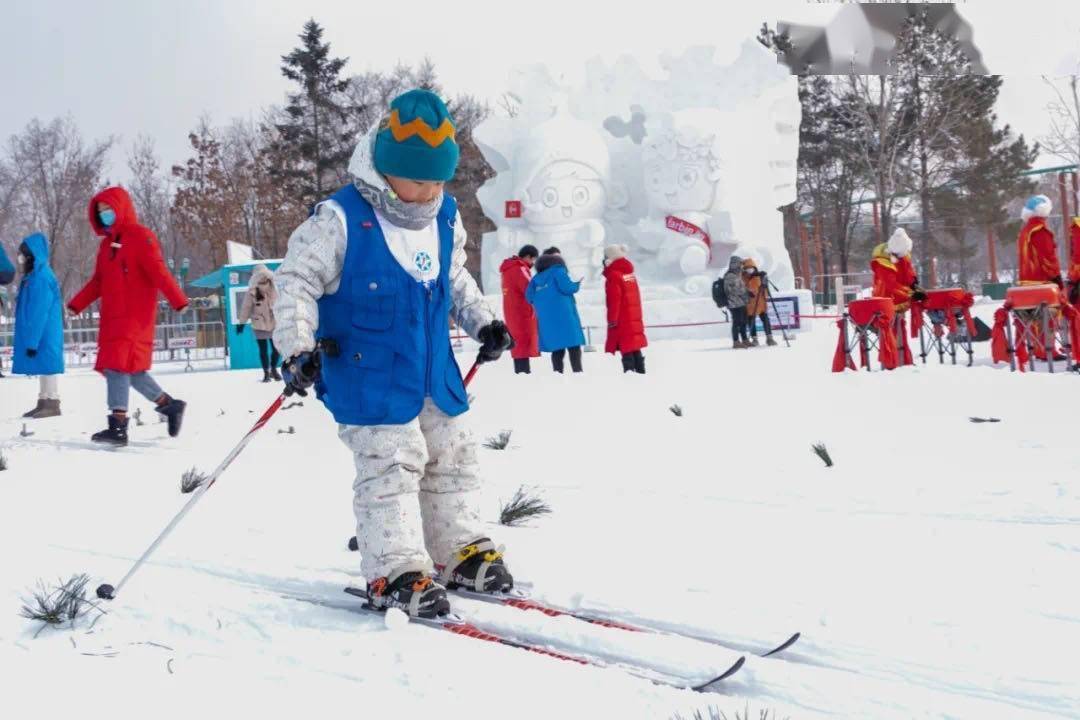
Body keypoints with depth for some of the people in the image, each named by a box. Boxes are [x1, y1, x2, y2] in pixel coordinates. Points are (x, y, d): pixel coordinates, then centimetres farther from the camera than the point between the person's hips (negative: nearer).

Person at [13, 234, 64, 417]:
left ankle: (53, 403, -2)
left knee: (46, 365, -6)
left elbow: (39, 313, -20)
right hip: (40, 333, 10)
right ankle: (43, 402, 19)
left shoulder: (41, 278, -18)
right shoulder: (33, 276, 12)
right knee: (43, 366, 13)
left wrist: (32, 340, -19)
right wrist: (30, 338, 19)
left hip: (44, 334, -10)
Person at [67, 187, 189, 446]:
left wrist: (178, 300, -26)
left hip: (134, 315, -8)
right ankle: (169, 405, 23)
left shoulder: (141, 237, -6)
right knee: (129, 367, 10)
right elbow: (99, 280, 22)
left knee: (118, 366, -13)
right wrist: (77, 304, 15)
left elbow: (159, 272, -17)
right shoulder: (107, 242, 18)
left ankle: (118, 426, -12)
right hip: (112, 317, 8)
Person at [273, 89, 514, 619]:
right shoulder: (341, 220, -16)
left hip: (433, 371, 7)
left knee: (452, 457, 12)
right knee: (391, 465, -10)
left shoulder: (446, 218, 5)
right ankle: (396, 573, -3)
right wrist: (297, 347, -23)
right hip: (367, 372, -7)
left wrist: (483, 322, 14)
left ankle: (461, 551, 26)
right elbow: (296, 282, -12)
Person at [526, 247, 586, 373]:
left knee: (557, 349, 9)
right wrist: (576, 285, 5)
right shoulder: (558, 269, -2)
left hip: (546, 319, 6)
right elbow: (566, 287, -14)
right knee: (573, 346, -5)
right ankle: (577, 373, -13)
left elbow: (529, 296, 11)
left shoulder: (537, 276, 17)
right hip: (563, 315, -6)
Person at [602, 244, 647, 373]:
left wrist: (612, 320, -15)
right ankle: (641, 372, 16)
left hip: (622, 321, -8)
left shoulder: (613, 275, -13)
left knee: (626, 350, -8)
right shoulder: (630, 273, 14)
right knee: (636, 350, 13)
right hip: (635, 319, 8)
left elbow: (614, 301, -19)